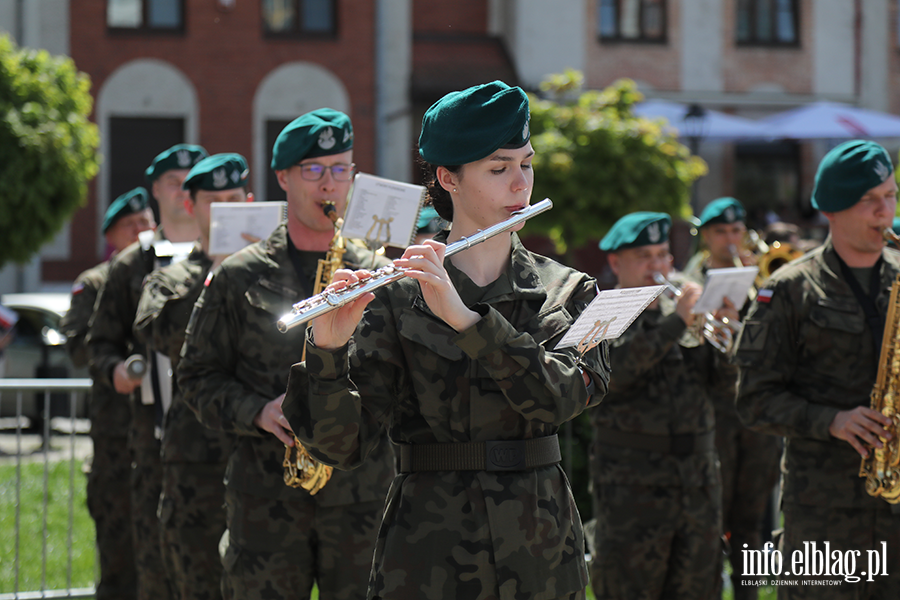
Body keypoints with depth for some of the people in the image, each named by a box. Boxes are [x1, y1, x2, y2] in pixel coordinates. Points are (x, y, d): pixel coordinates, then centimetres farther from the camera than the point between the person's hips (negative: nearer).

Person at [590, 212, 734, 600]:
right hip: (632, 481, -5)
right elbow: (612, 370, -21)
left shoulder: (688, 312, 14)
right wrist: (674, 324, -24)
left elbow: (726, 385, 7)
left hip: (699, 477, 5)